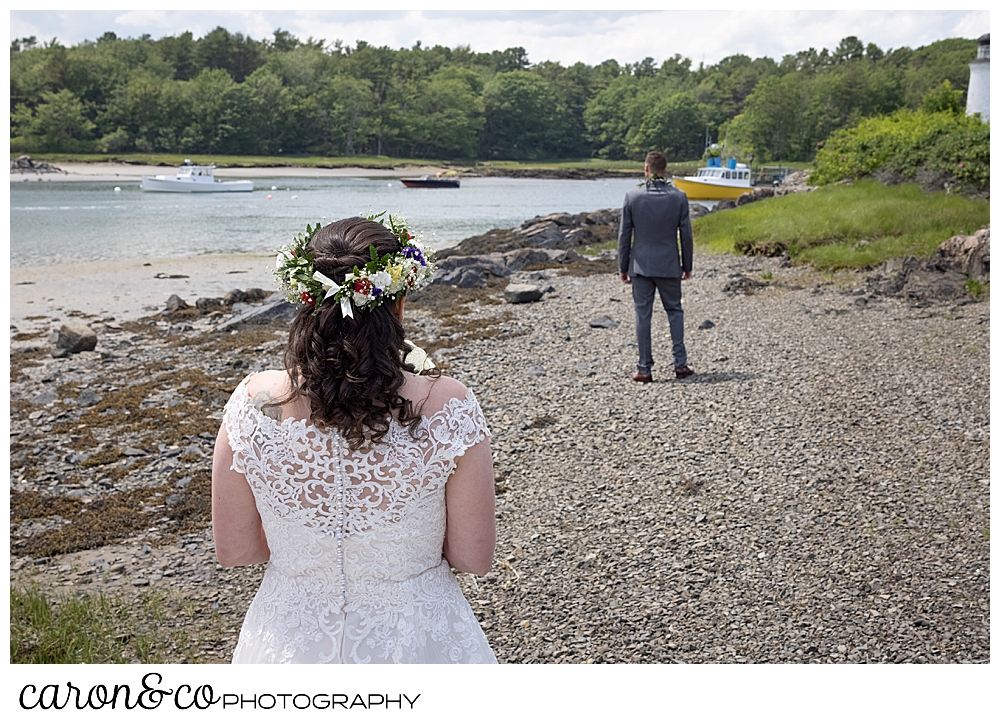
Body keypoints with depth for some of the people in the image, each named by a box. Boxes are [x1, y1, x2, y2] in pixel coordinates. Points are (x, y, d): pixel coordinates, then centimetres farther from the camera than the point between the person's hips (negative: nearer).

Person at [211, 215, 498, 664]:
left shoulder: (253, 405, -18)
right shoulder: (449, 409, -23)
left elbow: (233, 551, -6)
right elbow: (474, 559, -13)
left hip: (291, 643, 2)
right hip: (416, 643, -1)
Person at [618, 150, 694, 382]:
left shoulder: (632, 196, -6)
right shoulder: (679, 197, -4)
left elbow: (624, 235, -3)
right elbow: (686, 235, 0)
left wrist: (623, 267, 7)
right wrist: (687, 266, 11)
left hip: (641, 265, -1)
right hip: (669, 265, 1)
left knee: (643, 315, 4)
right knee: (674, 311, 15)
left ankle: (644, 369, 6)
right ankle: (680, 364, 11)